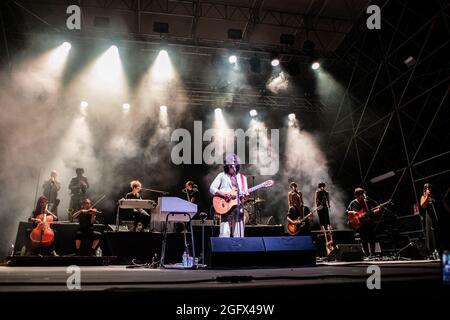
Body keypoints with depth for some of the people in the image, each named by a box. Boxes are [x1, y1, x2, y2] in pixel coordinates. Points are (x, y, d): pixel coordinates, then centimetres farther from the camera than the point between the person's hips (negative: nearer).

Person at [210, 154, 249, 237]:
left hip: (238, 208, 3)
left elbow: (245, 192, 14)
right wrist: (223, 194, -14)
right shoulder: (222, 176, 6)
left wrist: (245, 195, -10)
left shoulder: (242, 178, 16)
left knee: (238, 235, 2)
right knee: (225, 234, -10)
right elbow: (212, 188, 0)